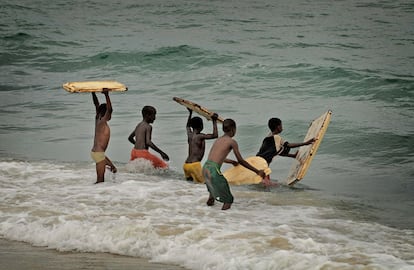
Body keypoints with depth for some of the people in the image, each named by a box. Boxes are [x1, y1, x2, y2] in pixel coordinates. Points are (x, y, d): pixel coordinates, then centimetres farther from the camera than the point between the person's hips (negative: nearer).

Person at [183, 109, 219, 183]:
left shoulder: (189, 135, 12)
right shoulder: (200, 136, -9)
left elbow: (188, 126, 35)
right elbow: (215, 135, -12)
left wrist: (190, 113, 43)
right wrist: (214, 121, -5)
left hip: (186, 165, 8)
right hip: (194, 165, -8)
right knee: (203, 182, -10)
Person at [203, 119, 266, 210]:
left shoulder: (218, 140, 19)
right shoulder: (232, 142, -2)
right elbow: (241, 161, -1)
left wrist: (231, 161, 51)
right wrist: (257, 171, 6)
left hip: (205, 167, 8)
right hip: (214, 170, -8)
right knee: (228, 200, -2)